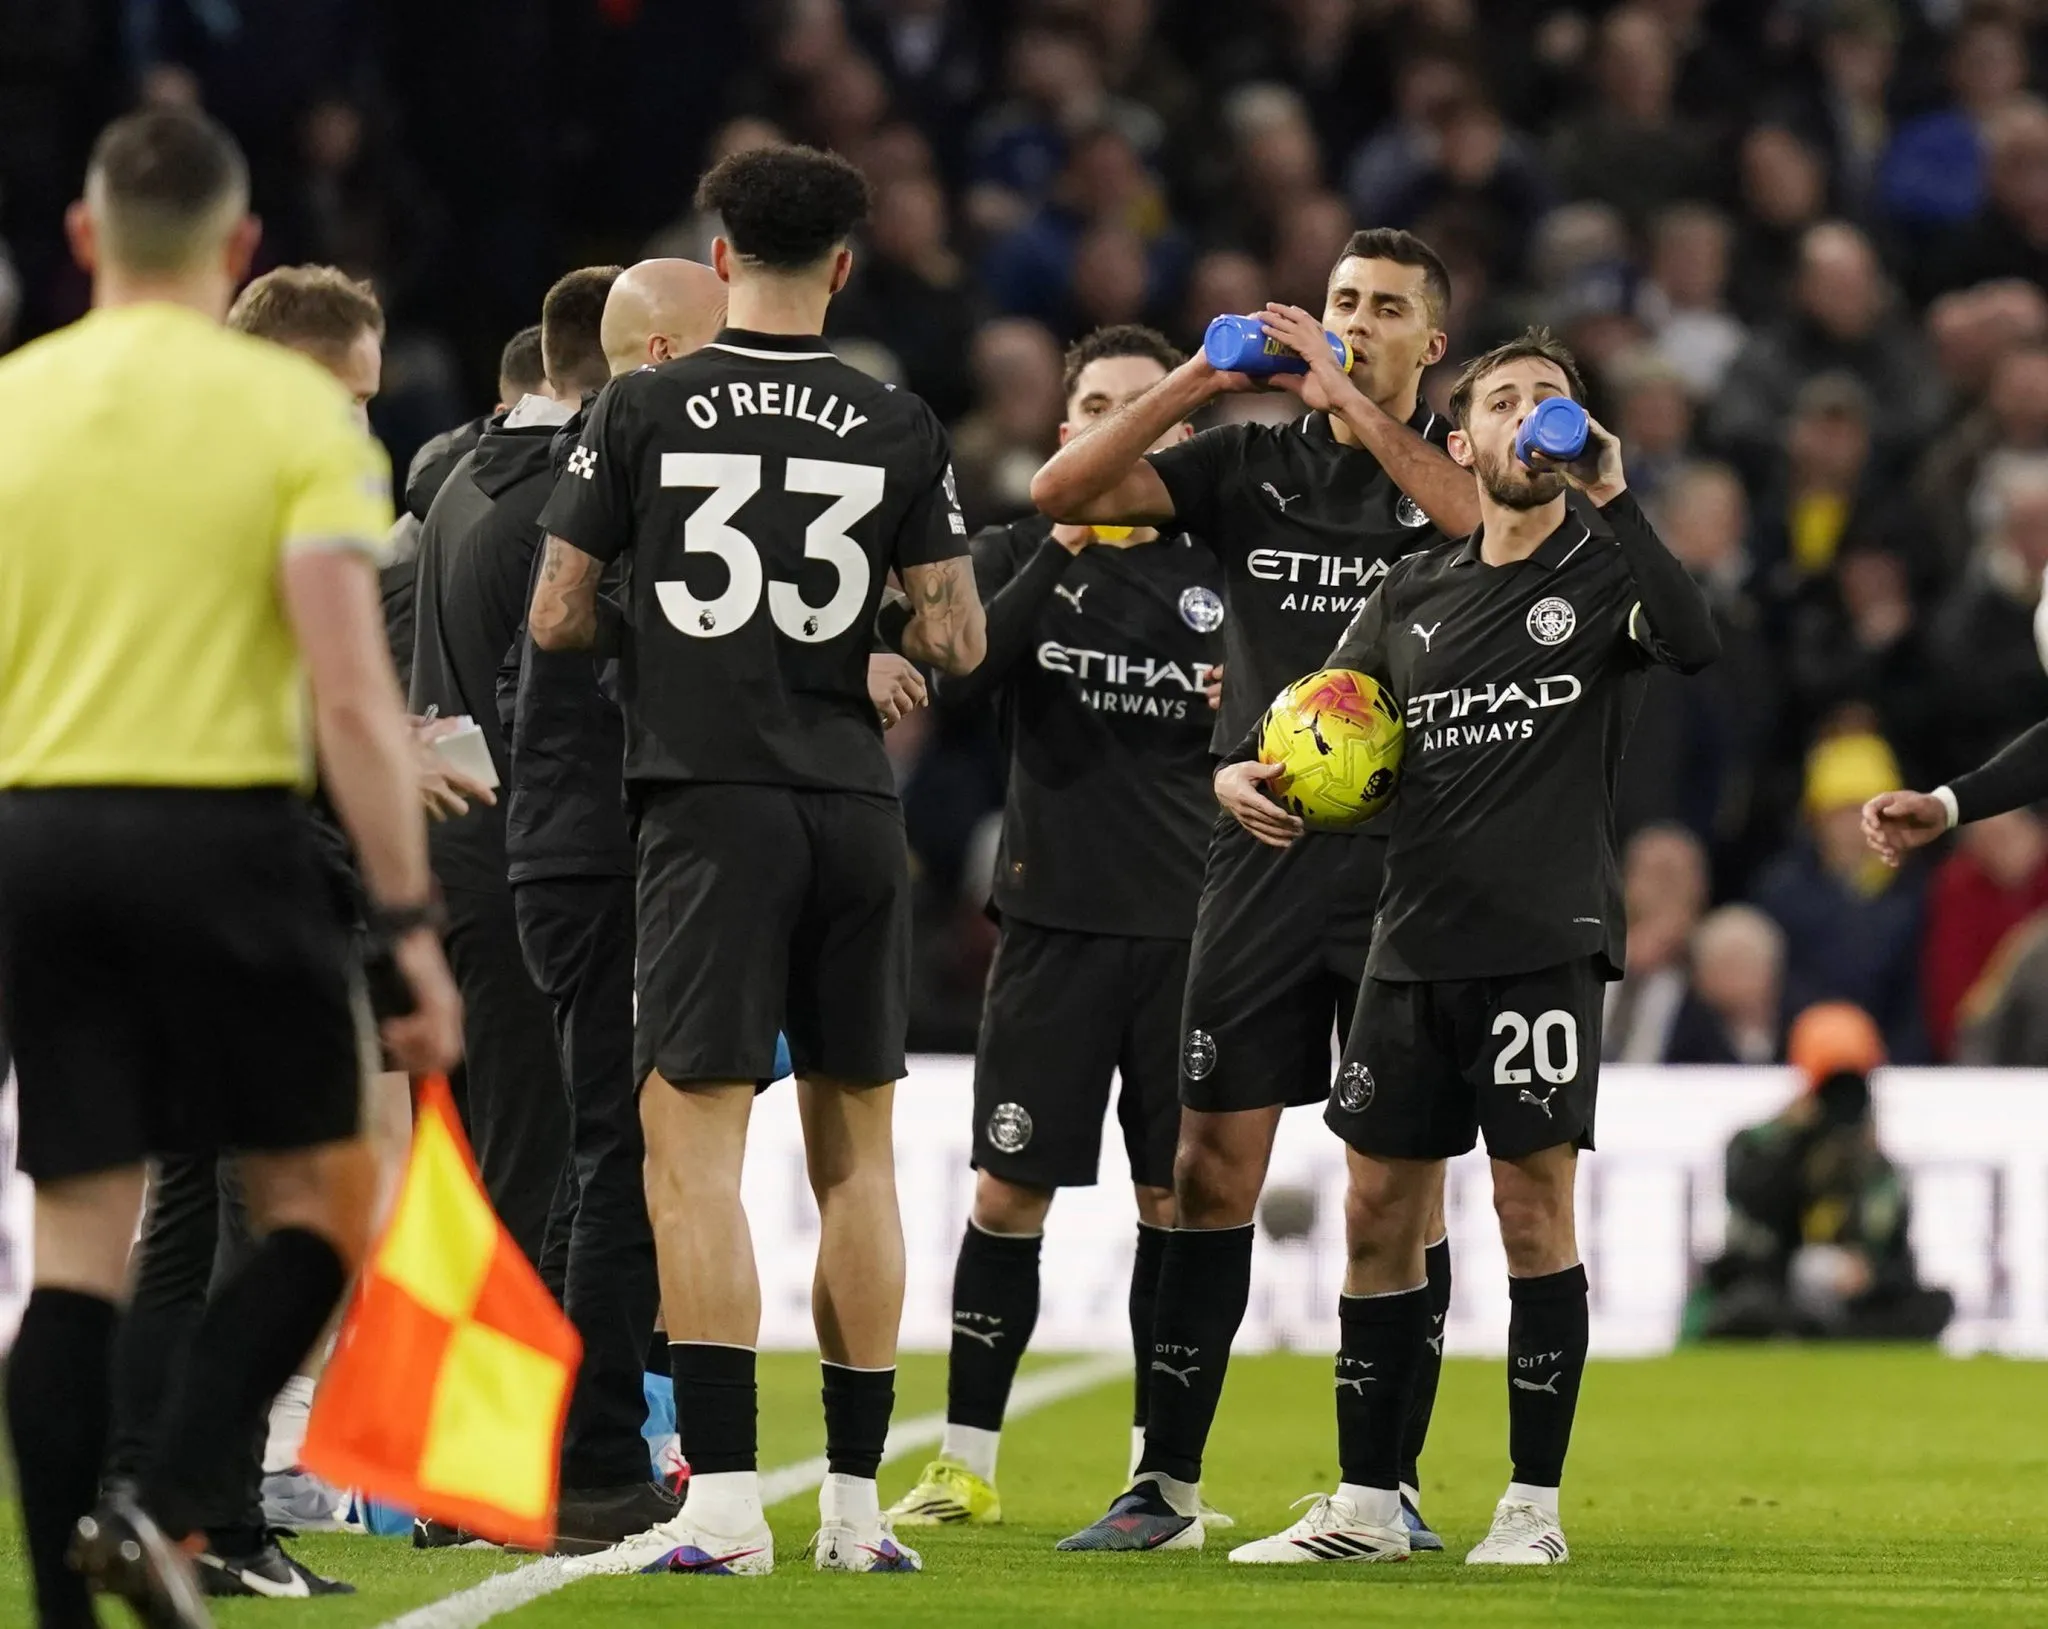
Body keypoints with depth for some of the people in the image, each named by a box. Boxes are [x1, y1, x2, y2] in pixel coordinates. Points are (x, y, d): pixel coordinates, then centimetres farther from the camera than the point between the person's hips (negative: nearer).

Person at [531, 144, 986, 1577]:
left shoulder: (644, 411, -2)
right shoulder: (899, 427, 2)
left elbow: (557, 618, 1)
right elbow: (956, 638, 2)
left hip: (710, 802, -3)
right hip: (857, 810, 3)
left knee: (695, 1142, -4)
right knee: (857, 1148, 10)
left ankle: (724, 1497, -13)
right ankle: (857, 1499, 12)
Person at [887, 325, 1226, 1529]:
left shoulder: (1221, 569, 9)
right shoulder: (1019, 554, 6)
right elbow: (960, 682, -11)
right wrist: (1059, 553, -16)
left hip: (1188, 928, 1)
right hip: (1056, 918, -1)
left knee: (1176, 1195, 3)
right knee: (1009, 1189, -1)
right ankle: (968, 1462, 7)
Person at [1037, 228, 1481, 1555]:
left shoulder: (1450, 462, 3)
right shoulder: (1251, 462, 10)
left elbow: (1491, 521, -21)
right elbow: (1063, 491, 2)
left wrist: (1353, 404, -22)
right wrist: (1195, 384, -8)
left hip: (1405, 860, -2)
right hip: (1263, 856, 2)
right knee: (1213, 1168, 0)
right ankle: (1167, 1483, 5)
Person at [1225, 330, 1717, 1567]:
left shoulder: (1603, 569, 0)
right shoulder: (1416, 593, 14)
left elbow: (1696, 643, -21)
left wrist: (1611, 497, -23)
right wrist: (1247, 776, -4)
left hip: (1548, 940, -5)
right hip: (1416, 942, 5)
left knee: (1534, 1206, -6)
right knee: (1381, 1209, 5)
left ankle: (1534, 1507, 2)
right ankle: (1367, 1502, 13)